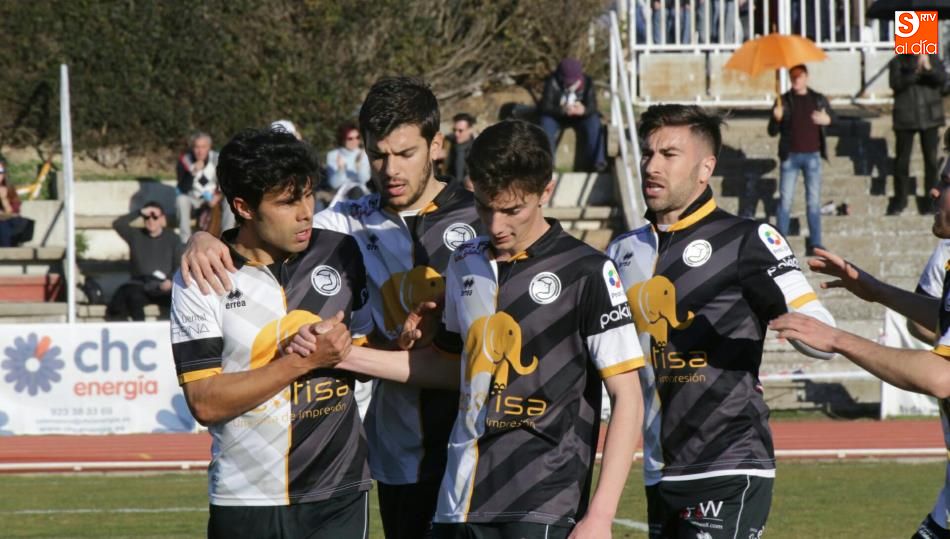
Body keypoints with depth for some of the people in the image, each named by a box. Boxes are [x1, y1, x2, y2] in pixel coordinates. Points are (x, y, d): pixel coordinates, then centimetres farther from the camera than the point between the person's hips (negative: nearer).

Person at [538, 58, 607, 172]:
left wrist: (584, 110, -48)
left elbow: (592, 106, -23)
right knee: (546, 122, -33)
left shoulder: (587, 82, -17)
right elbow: (545, 107, -28)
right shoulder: (553, 82, -23)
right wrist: (563, 110, -46)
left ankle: (597, 160, -22)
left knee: (594, 122, -28)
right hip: (556, 116, -1)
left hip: (579, 116, 1)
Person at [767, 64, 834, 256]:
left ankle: (815, 243, 3)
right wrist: (776, 118, -19)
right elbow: (772, 131, 2)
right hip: (790, 156, -1)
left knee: (814, 200, 1)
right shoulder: (784, 101, 4)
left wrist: (827, 119, -5)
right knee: (785, 200, -2)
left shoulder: (819, 100, 7)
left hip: (812, 155, 1)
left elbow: (831, 116, 18)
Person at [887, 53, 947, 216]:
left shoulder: (933, 59, 5)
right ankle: (900, 199, 13)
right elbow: (896, 83, -14)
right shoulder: (897, 62, 0)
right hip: (905, 116, -1)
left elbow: (942, 79, -7)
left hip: (929, 115, 1)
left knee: (931, 158, 5)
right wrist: (916, 72, -25)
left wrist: (928, 68, -24)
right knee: (902, 159, 3)